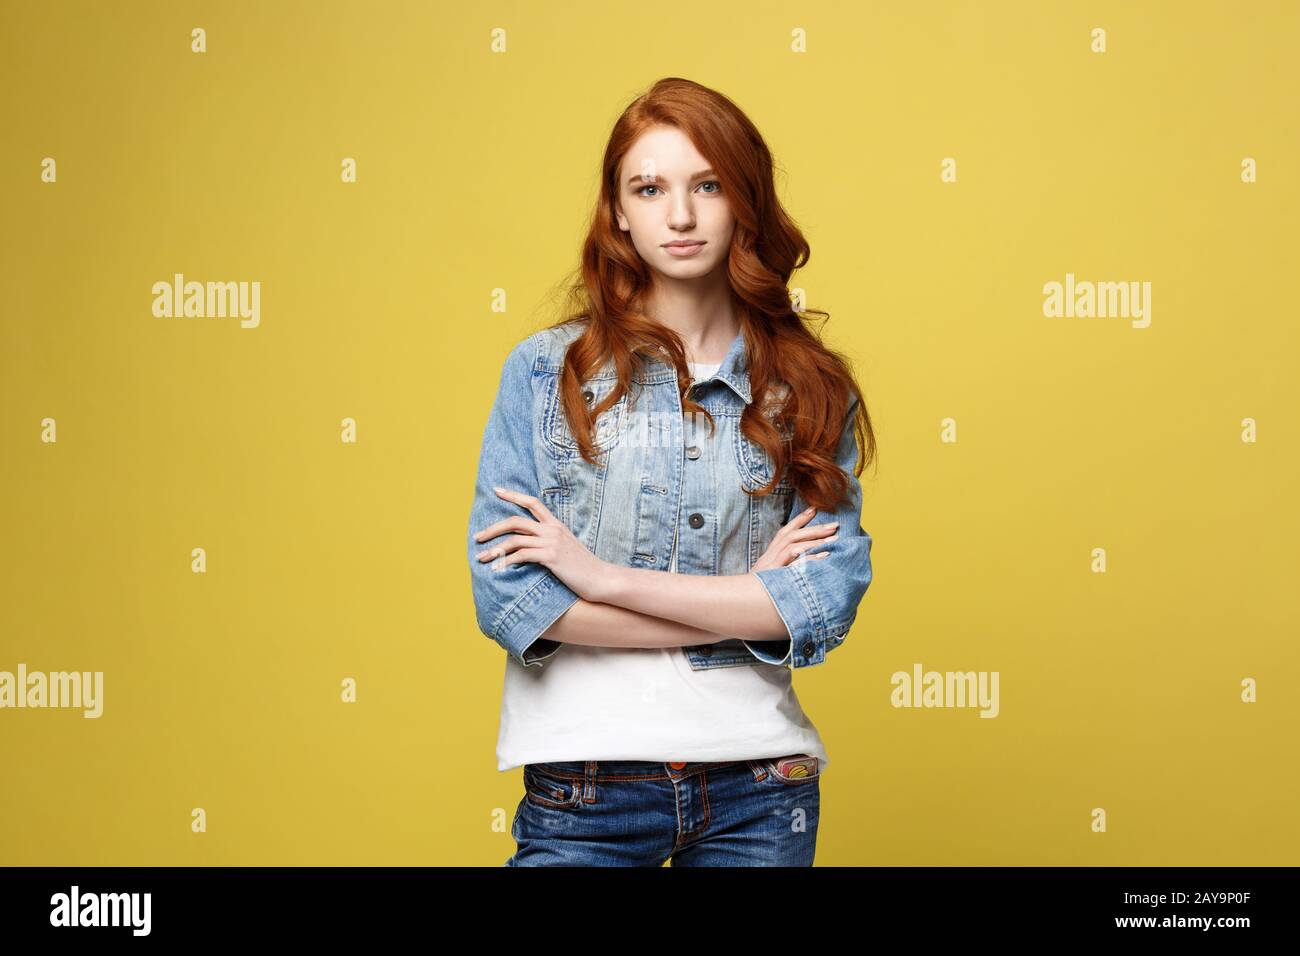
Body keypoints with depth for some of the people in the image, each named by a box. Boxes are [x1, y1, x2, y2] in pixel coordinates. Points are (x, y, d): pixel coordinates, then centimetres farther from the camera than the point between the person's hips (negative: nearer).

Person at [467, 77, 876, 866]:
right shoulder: (545, 372, -1)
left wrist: (608, 577, -14)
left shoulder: (810, 388, 3)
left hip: (758, 788, 2)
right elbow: (504, 594, -9)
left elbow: (832, 596, -8)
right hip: (585, 786, -1)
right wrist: (744, 603, -9)